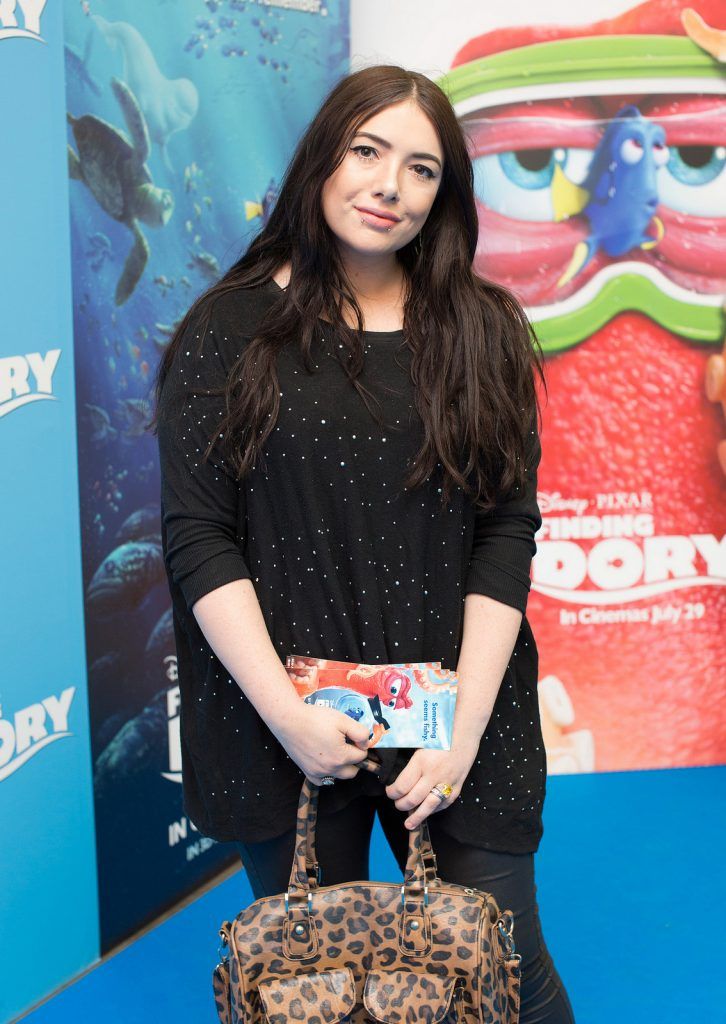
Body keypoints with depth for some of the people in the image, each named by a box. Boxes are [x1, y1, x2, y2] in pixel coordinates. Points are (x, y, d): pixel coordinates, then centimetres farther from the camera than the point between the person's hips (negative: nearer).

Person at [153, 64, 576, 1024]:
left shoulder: (483, 332, 5)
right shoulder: (232, 329, 0)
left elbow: (508, 532, 0)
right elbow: (197, 537, -5)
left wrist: (468, 722, -9)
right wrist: (285, 711, -13)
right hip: (288, 725, -1)